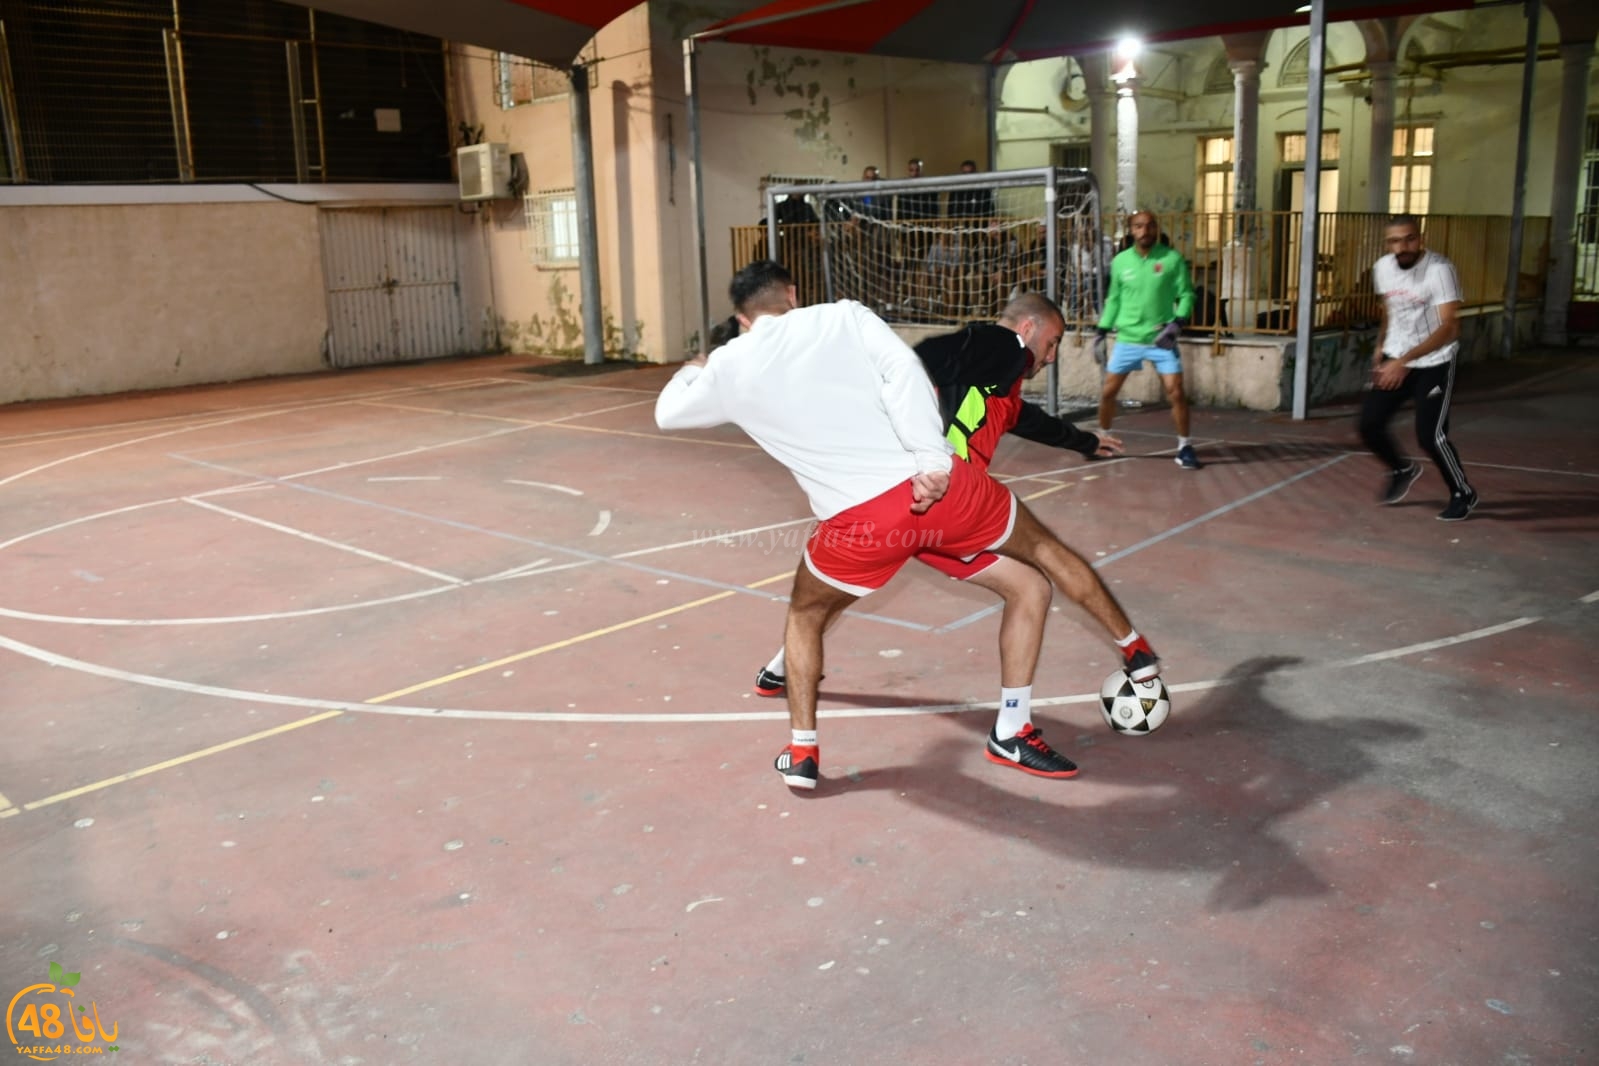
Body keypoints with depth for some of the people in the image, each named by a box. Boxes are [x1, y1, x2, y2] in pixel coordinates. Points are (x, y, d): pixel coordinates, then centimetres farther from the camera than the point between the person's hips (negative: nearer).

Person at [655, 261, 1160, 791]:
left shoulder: (729, 367, 12)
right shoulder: (844, 314, 10)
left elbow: (668, 412, 30)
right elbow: (903, 367, -8)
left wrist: (692, 370, 50)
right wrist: (932, 458, -14)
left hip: (860, 521, -1)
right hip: (941, 485, 1)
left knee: (805, 615, 29)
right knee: (1045, 549, 28)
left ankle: (802, 753, 26)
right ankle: (1137, 653, 43)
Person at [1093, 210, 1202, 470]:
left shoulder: (1172, 259, -5)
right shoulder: (1120, 261, 3)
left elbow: (1186, 295, -3)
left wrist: (1177, 322, -19)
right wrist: (1102, 332, 8)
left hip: (1161, 339, -2)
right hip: (1127, 339, 2)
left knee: (1176, 392, -7)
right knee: (1108, 391, 5)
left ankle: (1184, 447, 8)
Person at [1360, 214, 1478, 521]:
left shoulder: (1439, 270, -23)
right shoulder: (1382, 268, -2)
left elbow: (1449, 328, -29)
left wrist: (1404, 361, -37)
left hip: (1434, 363, -6)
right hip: (1395, 358, 6)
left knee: (1429, 435, -11)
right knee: (1369, 423, 1)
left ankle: (1464, 494, 14)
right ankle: (1402, 471, 31)